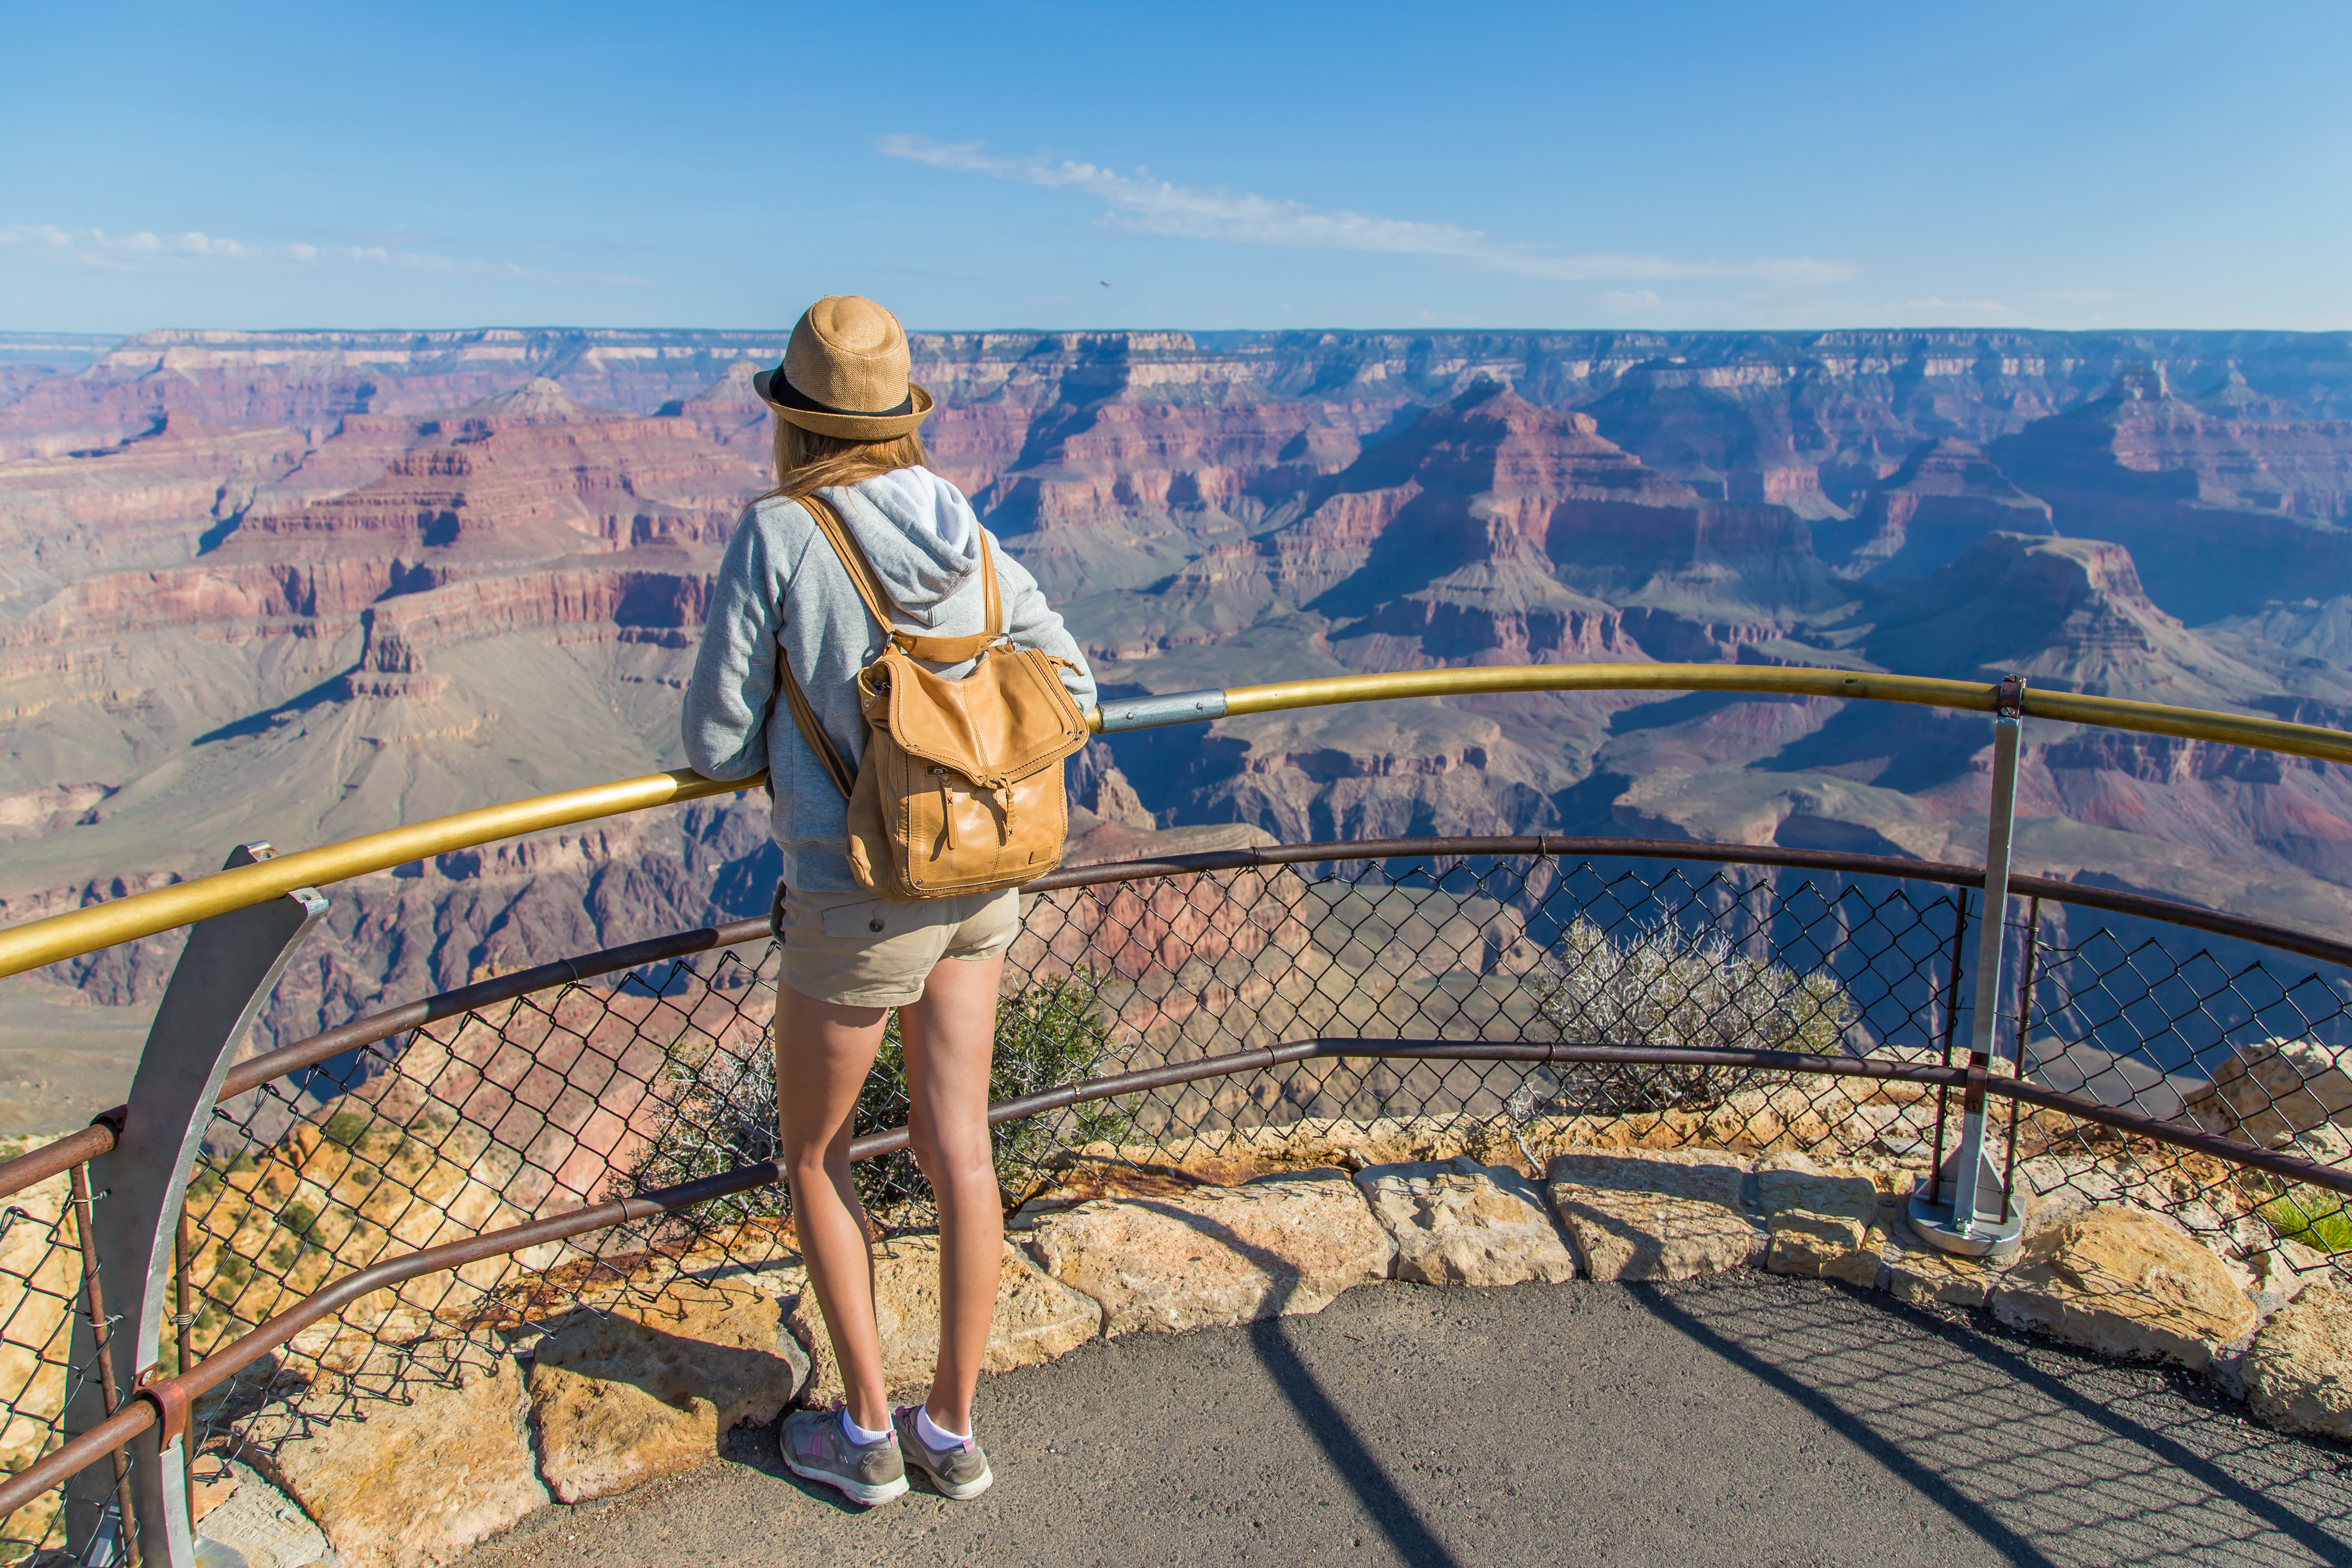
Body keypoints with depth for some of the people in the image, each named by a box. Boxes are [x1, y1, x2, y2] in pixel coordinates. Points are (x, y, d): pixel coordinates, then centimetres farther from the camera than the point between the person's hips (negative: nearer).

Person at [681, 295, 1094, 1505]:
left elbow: (716, 743, -11)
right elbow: (1068, 686, 8)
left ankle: (867, 1433, 26)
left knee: (814, 1155, 16)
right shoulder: (970, 541, 1)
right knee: (956, 1150, 13)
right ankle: (951, 1429, 27)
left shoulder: (777, 535, -15)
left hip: (858, 903, -5)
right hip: (975, 881, 6)